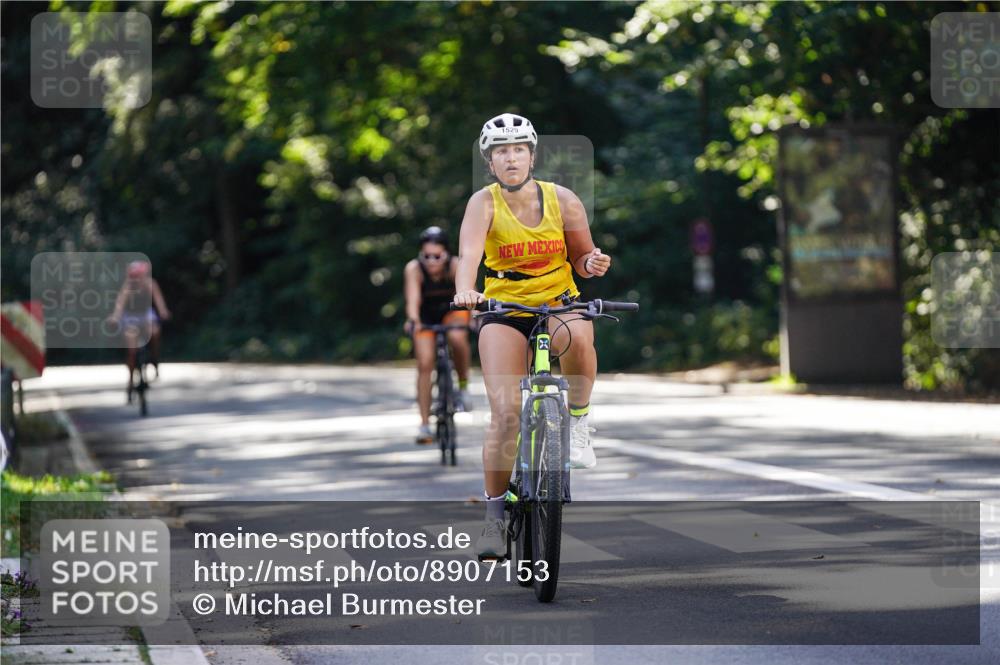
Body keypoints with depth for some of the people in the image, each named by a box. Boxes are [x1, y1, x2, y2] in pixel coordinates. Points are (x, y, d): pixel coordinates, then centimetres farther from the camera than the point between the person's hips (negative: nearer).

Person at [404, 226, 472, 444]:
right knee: (425, 364, -12)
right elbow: (413, 297, -38)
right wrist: (413, 320, -58)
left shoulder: (455, 266, -27)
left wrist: (475, 316, -56)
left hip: (452, 311, 0)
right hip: (425, 317, 0)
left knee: (457, 339, -33)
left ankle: (463, 385, -8)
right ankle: (424, 424, -5)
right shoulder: (413, 269, -27)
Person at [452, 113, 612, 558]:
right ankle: (494, 516, -1)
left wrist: (594, 263, -20)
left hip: (559, 302, 1)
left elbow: (580, 259, 4)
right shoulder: (484, 203, -12)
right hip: (503, 309, -1)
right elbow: (469, 253, -30)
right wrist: (465, 289, -50)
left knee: (577, 337, -38)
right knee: (505, 413, -14)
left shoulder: (563, 200, -6)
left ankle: (578, 423, -13)